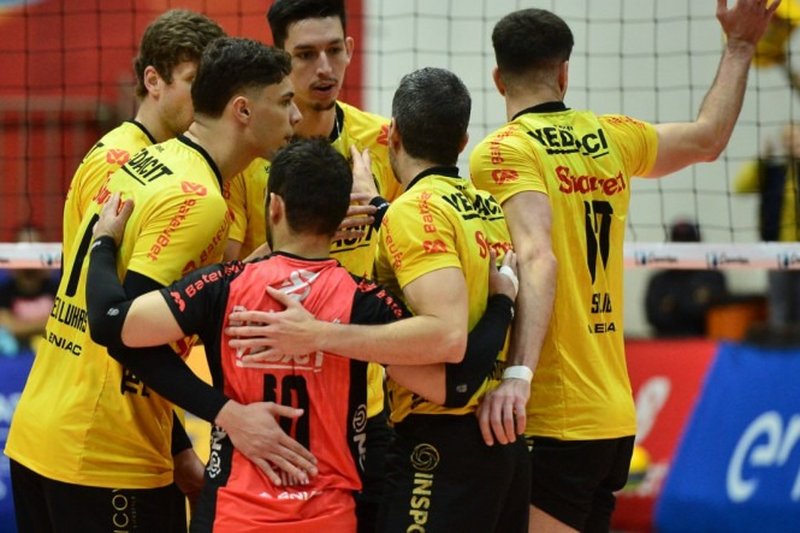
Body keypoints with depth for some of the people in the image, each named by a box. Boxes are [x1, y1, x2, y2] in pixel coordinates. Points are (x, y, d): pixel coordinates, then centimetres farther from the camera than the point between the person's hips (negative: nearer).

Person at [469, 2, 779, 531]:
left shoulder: (504, 150, -8)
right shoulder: (611, 137, 11)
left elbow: (537, 259, -22)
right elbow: (709, 136, 29)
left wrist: (517, 375, -31)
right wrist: (739, 46, 43)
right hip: (616, 415, 8)